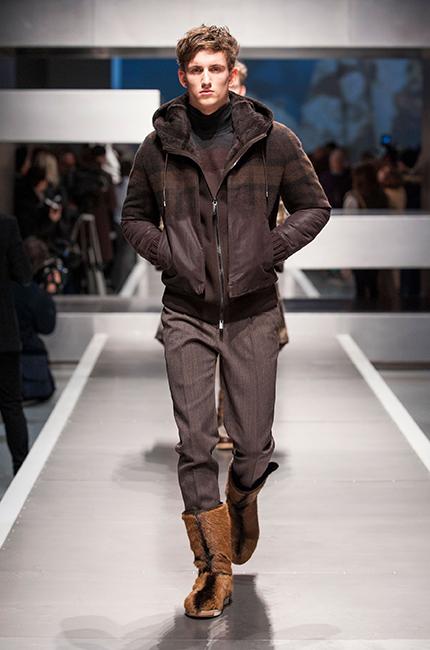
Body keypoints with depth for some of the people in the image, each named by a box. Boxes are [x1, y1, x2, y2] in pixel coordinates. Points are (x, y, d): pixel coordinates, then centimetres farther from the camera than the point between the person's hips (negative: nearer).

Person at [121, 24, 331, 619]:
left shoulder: (274, 140, -1)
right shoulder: (159, 146, 2)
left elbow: (314, 206, 8)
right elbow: (134, 215, 15)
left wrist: (273, 251, -6)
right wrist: (164, 254, -2)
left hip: (253, 312, 0)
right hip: (188, 313, 0)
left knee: (254, 445, 6)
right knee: (195, 446, -3)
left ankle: (242, 499, 41)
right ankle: (214, 569, 10)